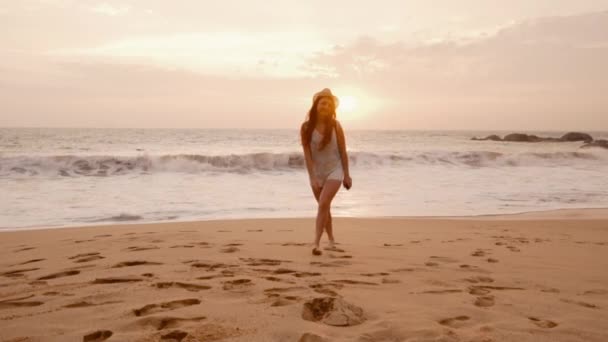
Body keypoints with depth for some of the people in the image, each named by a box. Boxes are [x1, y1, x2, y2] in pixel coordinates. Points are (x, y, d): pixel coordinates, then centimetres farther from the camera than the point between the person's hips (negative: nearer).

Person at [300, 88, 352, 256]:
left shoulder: (335, 125, -8)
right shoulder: (306, 127, -8)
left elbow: (343, 152, -2)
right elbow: (307, 153, -9)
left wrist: (347, 175, 0)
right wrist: (312, 177, -16)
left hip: (334, 170, -2)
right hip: (317, 172, 2)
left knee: (323, 204, -20)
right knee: (324, 207, 15)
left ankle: (316, 243, -19)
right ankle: (331, 240, 34)